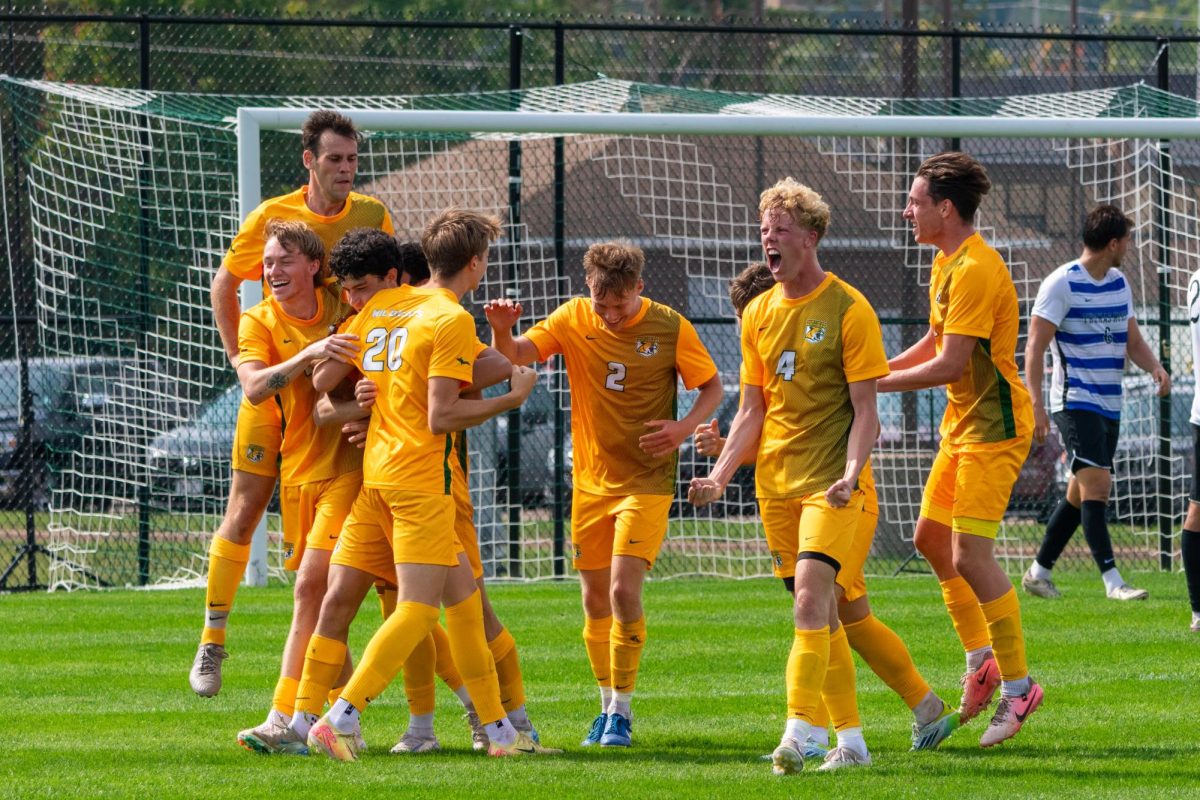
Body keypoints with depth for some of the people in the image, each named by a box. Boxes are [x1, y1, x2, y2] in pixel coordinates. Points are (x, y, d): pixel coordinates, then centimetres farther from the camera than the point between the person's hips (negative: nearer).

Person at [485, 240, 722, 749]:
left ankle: (621, 710, -5)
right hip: (590, 480, 4)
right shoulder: (573, 320, -2)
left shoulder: (671, 329, -8)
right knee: (595, 600, 8)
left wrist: (684, 428, -17)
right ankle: (609, 703, 24)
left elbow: (711, 387, 2)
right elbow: (515, 355, -8)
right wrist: (502, 330, -31)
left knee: (624, 589, -16)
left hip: (647, 481, -4)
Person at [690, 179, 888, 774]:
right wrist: (721, 474, 2)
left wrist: (850, 475, -23)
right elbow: (753, 409, 15)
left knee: (810, 599, -20)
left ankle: (797, 734, -27)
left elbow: (865, 408, -9)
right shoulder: (758, 313, 12)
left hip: (829, 482, -6)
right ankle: (850, 740, 16)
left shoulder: (847, 308, -7)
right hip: (774, 480, 6)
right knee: (819, 613, 10)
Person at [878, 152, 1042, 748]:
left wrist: (876, 386, -15)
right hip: (963, 424, 11)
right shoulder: (946, 264, 11)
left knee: (970, 555, -13)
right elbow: (934, 344, 22)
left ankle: (1017, 685, -5)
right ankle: (980, 659, 26)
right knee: (931, 537, 16)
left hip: (994, 427, -11)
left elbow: (949, 365, -24)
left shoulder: (975, 270, -21)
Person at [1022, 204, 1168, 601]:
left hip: (1109, 404, 8)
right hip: (1075, 401, -8)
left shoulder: (1119, 284, 13)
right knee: (1097, 482, -18)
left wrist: (1155, 367, -5)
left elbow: (1132, 340, 17)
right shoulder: (1062, 283, -11)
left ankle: (1039, 572, 23)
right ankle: (1112, 580, -22)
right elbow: (1036, 345, -13)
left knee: (1082, 493, 11)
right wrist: (1035, 404, -21)